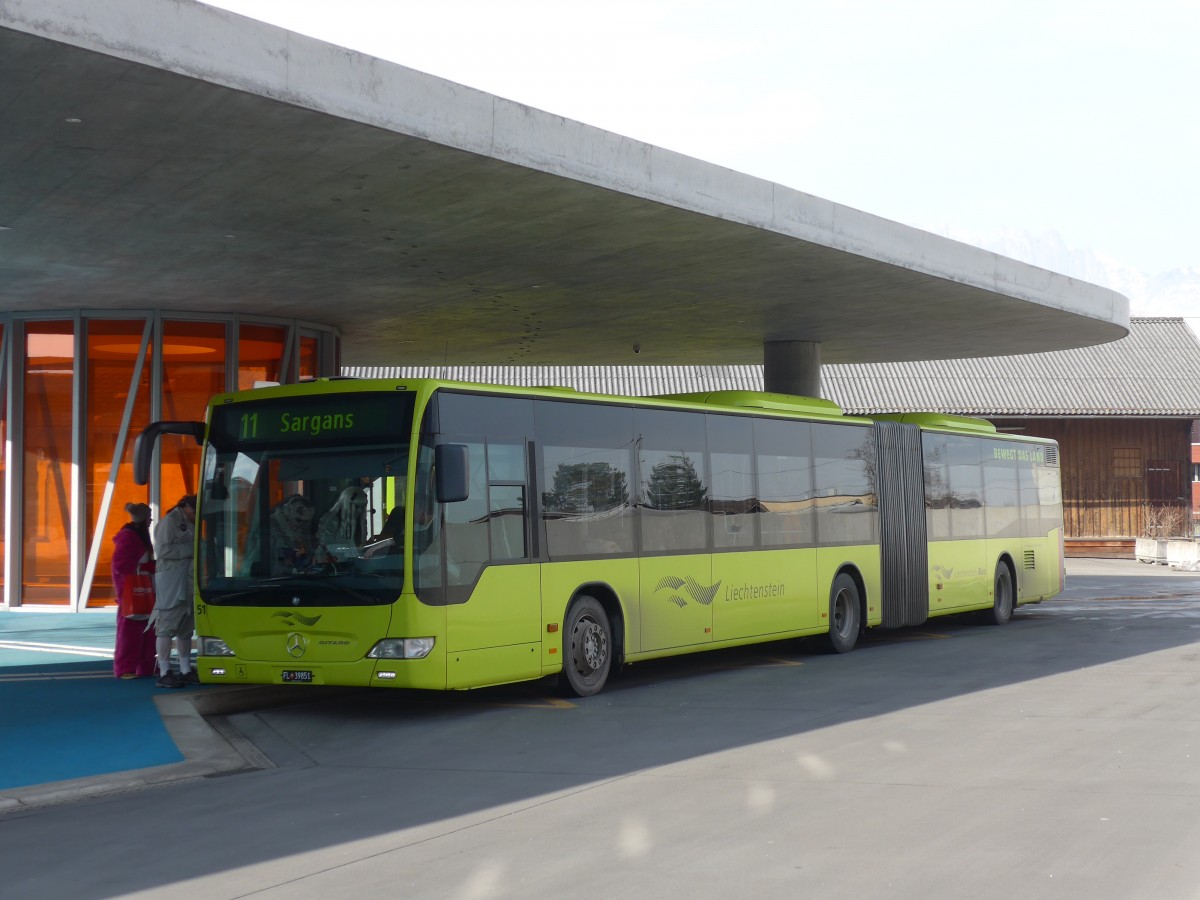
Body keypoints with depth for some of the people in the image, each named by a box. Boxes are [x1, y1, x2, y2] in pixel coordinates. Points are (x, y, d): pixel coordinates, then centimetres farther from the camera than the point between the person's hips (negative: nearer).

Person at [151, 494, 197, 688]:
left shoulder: (191, 523, 16)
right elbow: (163, 550, -16)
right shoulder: (170, 521, -9)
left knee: (186, 628, 12)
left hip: (188, 583, 9)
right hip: (171, 582, -9)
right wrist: (191, 549, -16)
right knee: (167, 626, -7)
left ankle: (186, 671, 17)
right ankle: (164, 674, -7)